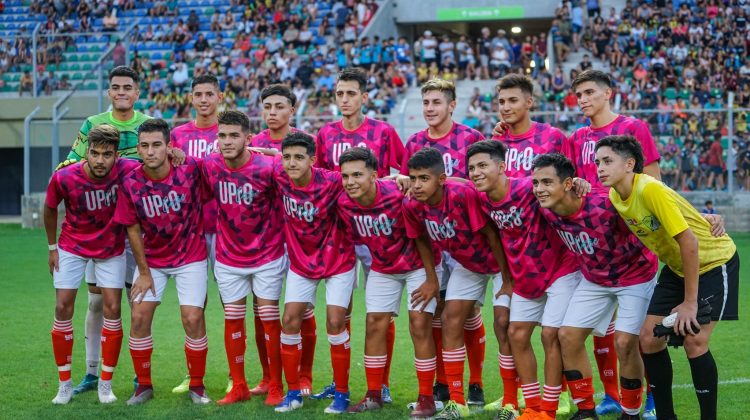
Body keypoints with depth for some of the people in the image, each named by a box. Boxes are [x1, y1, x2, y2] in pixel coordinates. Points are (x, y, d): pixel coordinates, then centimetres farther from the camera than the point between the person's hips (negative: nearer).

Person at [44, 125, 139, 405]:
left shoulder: (126, 170, -26)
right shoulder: (63, 178, -25)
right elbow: (50, 209, -4)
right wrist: (53, 247, 2)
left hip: (111, 249, 0)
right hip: (72, 247, 0)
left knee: (112, 309, -3)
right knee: (63, 308, -3)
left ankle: (106, 382, 9)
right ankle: (65, 383, 10)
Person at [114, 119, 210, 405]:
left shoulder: (190, 170, -20)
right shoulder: (131, 184, -14)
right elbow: (133, 229, -4)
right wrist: (144, 272, -2)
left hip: (191, 257, -2)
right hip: (152, 259, 2)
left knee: (193, 319, -8)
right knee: (139, 317, -4)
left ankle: (197, 386, 9)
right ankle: (144, 385, 12)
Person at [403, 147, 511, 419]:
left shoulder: (463, 194, -35)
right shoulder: (413, 206, -18)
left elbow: (490, 234, -27)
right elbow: (422, 240, 0)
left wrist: (507, 280, -21)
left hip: (499, 261, -6)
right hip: (466, 265, 6)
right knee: (451, 320, 0)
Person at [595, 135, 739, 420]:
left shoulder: (650, 189, -30)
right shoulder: (615, 197, -7)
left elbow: (689, 242, -30)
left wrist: (690, 302, -25)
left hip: (715, 261, -7)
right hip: (677, 266, 8)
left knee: (694, 340, -18)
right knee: (649, 338, -1)